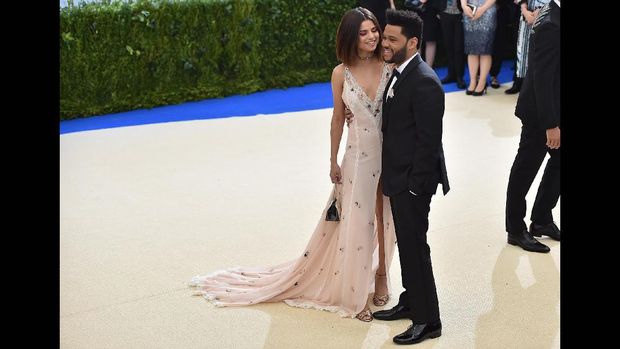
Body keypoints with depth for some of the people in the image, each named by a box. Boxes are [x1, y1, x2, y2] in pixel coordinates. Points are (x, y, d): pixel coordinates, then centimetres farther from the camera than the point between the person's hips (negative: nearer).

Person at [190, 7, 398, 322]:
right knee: (356, 223, 4)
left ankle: (380, 275, 35)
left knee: (385, 218, 12)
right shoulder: (341, 73, -5)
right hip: (359, 156, -1)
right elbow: (337, 119, 3)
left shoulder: (390, 68, -3)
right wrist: (333, 161, 6)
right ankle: (354, 295, 17)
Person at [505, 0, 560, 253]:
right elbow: (542, 79, -25)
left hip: (551, 108, 9)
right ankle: (516, 230, 20)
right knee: (525, 169, 5)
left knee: (557, 161, 18)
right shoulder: (550, 25, -26)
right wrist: (551, 124, -23)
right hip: (540, 112, -9)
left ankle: (541, 220, 32)